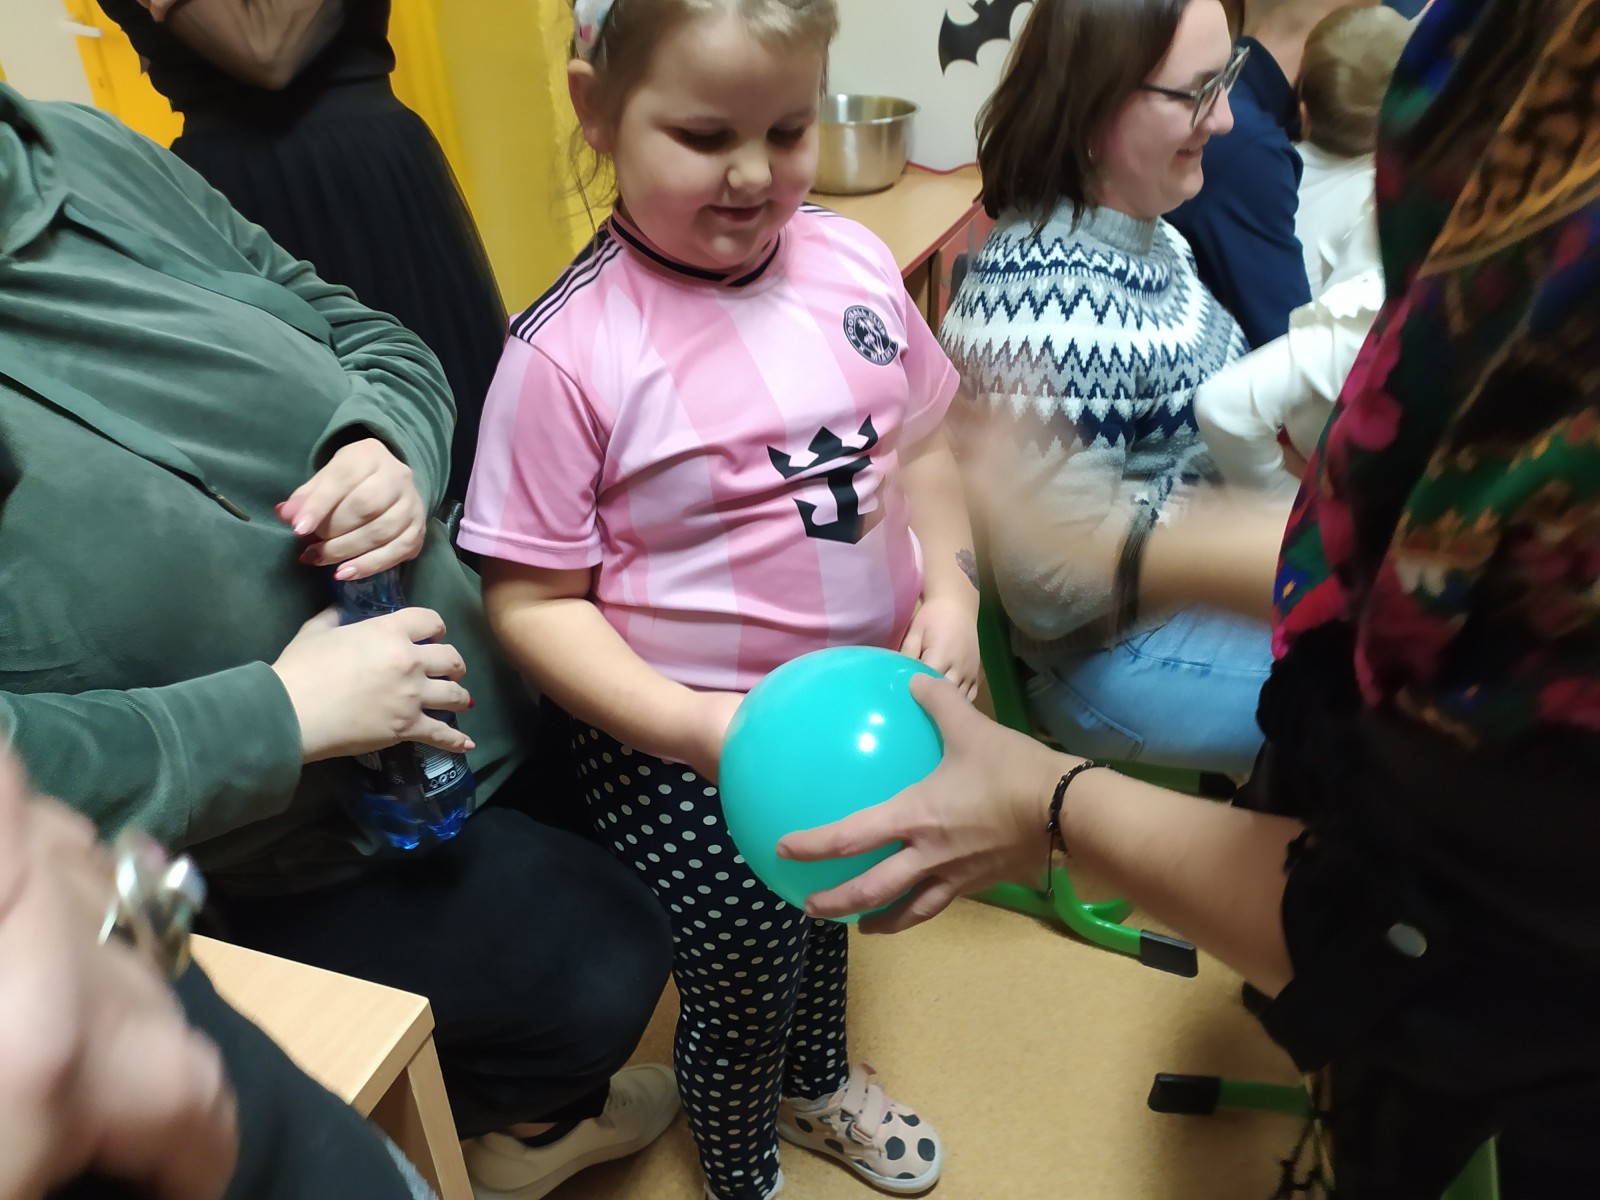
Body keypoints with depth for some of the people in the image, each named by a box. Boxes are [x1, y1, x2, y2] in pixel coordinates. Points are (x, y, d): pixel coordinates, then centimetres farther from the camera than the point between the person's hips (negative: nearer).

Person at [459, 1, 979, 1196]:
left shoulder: (850, 259, -6)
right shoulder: (568, 351, -22)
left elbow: (920, 446, 7)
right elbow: (533, 603, -17)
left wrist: (949, 587, -7)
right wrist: (696, 726, -27)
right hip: (692, 753, -5)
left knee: (829, 918, 30)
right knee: (740, 992, 15)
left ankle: (820, 1080, 64)